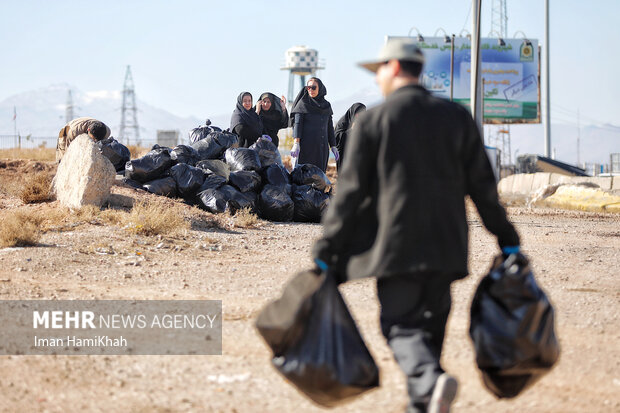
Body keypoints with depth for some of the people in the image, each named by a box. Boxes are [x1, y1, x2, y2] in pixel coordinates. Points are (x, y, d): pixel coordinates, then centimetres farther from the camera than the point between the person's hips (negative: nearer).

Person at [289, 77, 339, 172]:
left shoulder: (326, 105, 13)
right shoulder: (303, 103, 1)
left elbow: (329, 127, 16)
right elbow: (297, 123, -7)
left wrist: (333, 146, 10)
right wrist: (296, 143, -19)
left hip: (322, 147, 4)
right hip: (306, 146, -4)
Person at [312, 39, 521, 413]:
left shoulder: (373, 121, -4)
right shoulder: (457, 116, 7)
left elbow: (350, 191, -5)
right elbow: (482, 186, 7)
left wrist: (326, 252, 0)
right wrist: (507, 240, 15)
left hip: (396, 243, -4)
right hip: (445, 242, 4)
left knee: (400, 323, -2)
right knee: (431, 323, 14)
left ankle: (431, 380, -29)